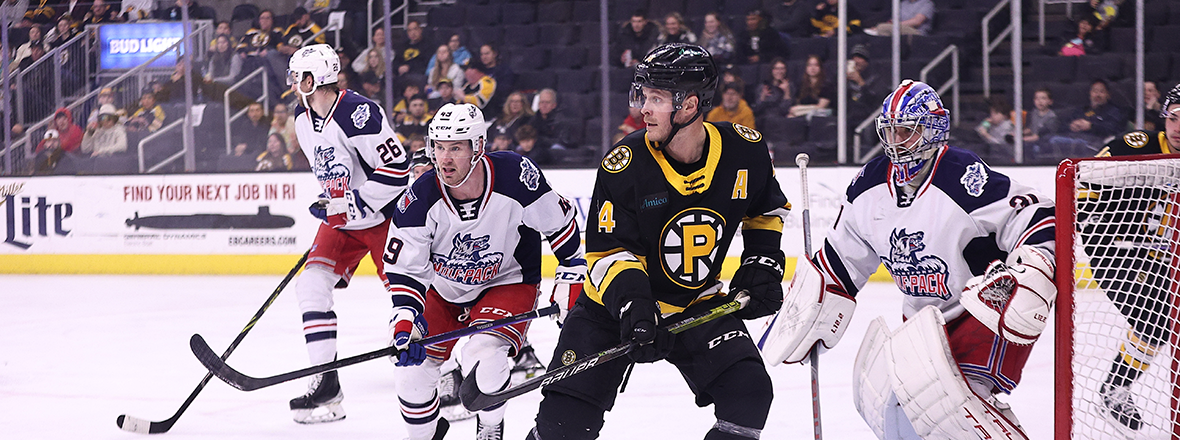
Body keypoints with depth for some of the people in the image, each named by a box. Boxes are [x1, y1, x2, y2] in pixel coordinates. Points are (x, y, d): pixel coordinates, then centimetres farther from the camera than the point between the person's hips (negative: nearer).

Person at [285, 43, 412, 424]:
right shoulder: (304, 119, 4)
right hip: (342, 218, 8)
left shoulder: (357, 114, -25)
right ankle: (326, 383, -8)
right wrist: (328, 206, 11)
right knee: (312, 285, -9)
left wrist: (353, 205, -24)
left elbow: (397, 168, -26)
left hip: (385, 214, -8)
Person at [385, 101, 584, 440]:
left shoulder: (517, 176, -27)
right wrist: (405, 316, -33)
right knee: (413, 364, -6)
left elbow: (559, 222, -10)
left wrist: (572, 279, -5)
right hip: (442, 290, 3)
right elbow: (405, 269, -18)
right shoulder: (420, 199, -23)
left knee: (483, 355, -27)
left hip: (507, 283, -3)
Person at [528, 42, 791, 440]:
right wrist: (633, 305, -32)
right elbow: (609, 250, -18)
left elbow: (766, 210, 10)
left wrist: (762, 264, -1)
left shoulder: (744, 150, -11)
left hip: (700, 304, 2)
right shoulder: (625, 164, -20)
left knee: (749, 392, -16)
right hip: (616, 306, -2)